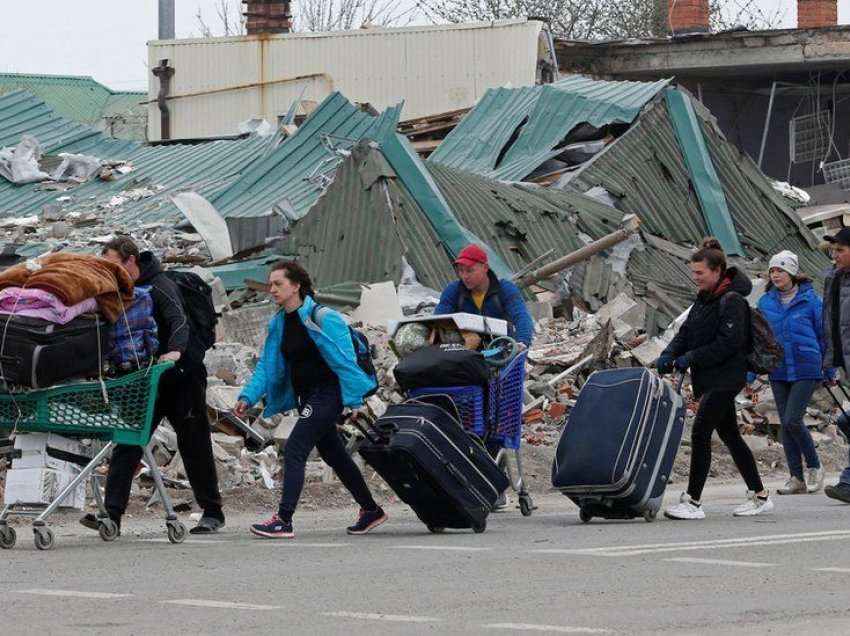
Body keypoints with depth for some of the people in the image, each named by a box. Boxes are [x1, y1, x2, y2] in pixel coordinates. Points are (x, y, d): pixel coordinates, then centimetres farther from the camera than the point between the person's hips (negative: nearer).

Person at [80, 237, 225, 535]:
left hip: (181, 378, -6)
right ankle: (112, 512, -12)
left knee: (194, 446, 5)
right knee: (127, 444, -7)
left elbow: (179, 322, -31)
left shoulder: (160, 286, -17)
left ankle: (212, 512, 17)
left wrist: (175, 351, -49)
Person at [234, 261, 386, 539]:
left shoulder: (321, 318, -15)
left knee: (294, 450, -17)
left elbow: (344, 360, -14)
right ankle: (371, 511, 30)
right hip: (307, 398, 9)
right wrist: (249, 396, -3)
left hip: (327, 395, -9)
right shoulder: (279, 323, 8)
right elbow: (268, 366, 10)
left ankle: (283, 521, -20)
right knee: (333, 455, 16)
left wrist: (354, 400, -15)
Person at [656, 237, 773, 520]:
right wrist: (669, 355, -5)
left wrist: (692, 358, -21)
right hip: (709, 379, 10)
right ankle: (759, 496, 23)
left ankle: (693, 502, -13)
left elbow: (728, 343, -21)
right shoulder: (703, 300, 14)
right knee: (730, 435, 14)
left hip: (725, 378, -10)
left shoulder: (732, 302, -14)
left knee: (700, 433, -14)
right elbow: (686, 332, 13)